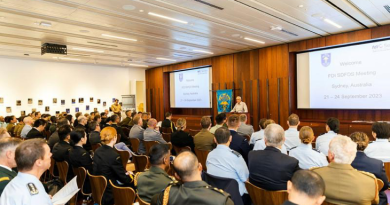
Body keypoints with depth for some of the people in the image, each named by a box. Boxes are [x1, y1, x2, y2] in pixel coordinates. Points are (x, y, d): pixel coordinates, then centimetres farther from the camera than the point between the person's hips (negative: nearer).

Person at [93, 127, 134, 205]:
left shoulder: (97, 151, -2)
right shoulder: (114, 155, -27)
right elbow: (124, 179, -17)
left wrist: (125, 172, 11)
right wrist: (131, 178, 6)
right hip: (110, 194, -8)